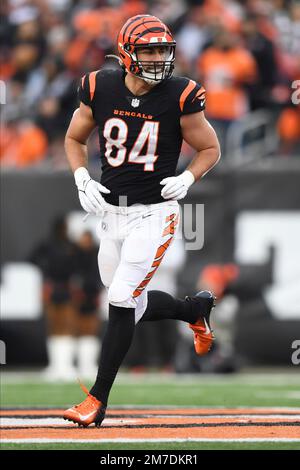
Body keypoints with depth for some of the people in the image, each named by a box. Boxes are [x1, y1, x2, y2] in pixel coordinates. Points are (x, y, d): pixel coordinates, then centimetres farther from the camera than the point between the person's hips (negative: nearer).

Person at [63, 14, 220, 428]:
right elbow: (74, 139, 12)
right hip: (112, 212, 4)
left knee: (122, 302, -12)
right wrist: (83, 180, -4)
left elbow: (210, 148, 2)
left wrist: (187, 179, -15)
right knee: (134, 306, 14)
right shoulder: (100, 90, -4)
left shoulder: (179, 98, -11)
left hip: (154, 213, -4)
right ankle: (196, 308, 45)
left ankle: (97, 400, -3)